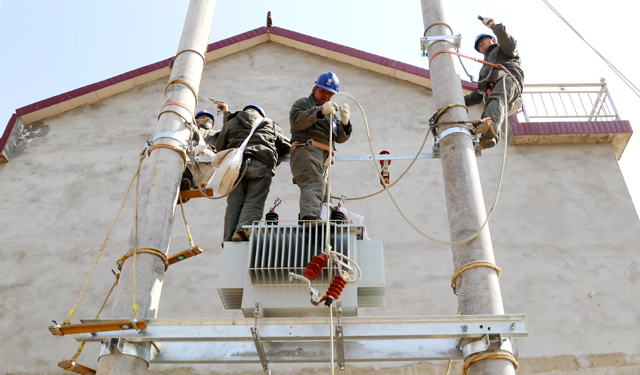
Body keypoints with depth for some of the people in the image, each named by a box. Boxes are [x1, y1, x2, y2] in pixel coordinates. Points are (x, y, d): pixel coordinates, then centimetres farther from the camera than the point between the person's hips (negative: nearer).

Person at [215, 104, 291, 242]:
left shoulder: (231, 123, 27)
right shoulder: (271, 124, 28)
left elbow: (219, 147, 28)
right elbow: (286, 146, 32)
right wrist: (275, 160, 47)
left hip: (236, 164, 1)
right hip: (261, 165, -1)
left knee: (233, 204, 2)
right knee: (254, 202, -7)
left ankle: (229, 240, -7)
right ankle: (242, 230, -30)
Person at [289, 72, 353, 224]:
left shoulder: (333, 112, 32)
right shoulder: (303, 103, 14)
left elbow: (341, 138, 16)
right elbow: (295, 121, -10)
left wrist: (345, 122, -6)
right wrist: (320, 111, -21)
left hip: (324, 158, 8)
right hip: (306, 150, -8)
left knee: (320, 190, 3)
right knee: (314, 185, -31)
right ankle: (310, 217, -51)